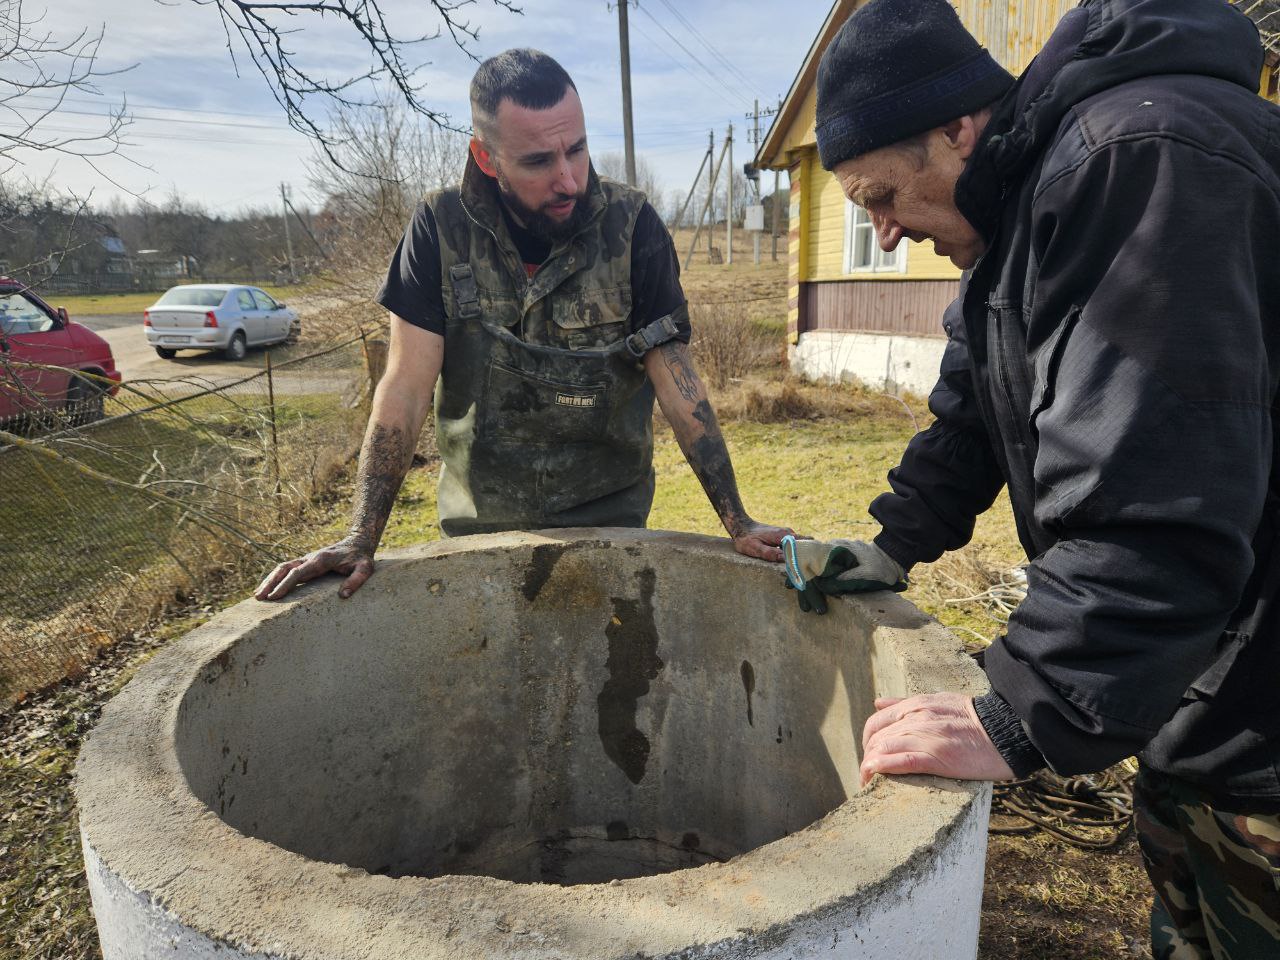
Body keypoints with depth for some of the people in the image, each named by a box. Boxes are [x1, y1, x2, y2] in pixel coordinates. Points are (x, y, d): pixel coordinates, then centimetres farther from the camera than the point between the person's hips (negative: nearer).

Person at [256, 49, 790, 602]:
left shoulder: (631, 227, -13)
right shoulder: (442, 228, -11)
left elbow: (676, 379, -12)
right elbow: (407, 388, -12)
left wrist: (738, 524, -16)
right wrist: (360, 540, -19)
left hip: (609, 518, -1)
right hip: (478, 524, 1)